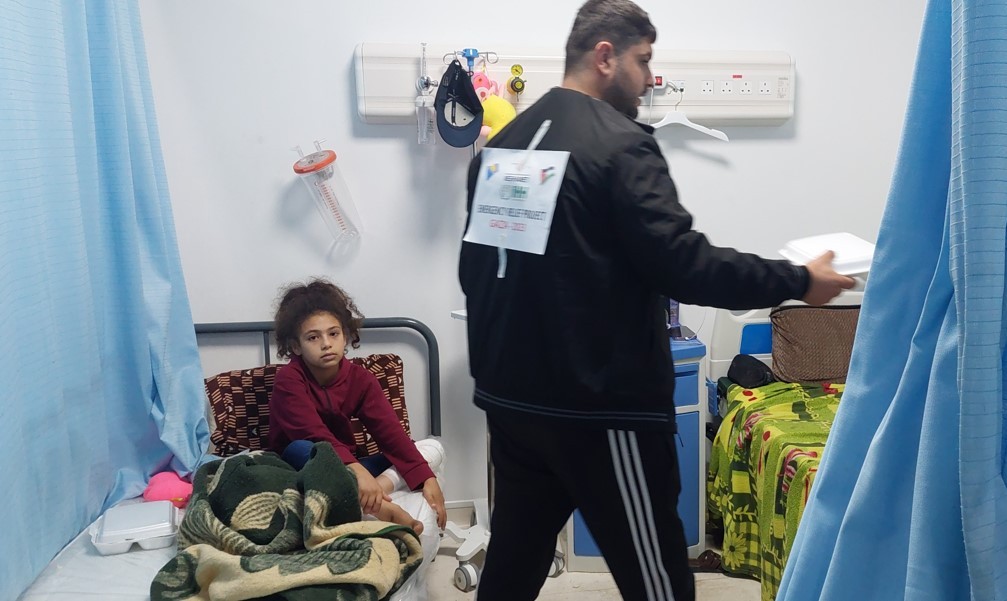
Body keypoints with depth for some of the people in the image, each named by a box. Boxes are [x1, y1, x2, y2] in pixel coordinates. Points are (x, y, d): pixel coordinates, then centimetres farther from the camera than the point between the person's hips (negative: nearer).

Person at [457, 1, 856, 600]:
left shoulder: (501, 145, 11)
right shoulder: (619, 144, -14)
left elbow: (476, 268, 16)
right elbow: (682, 264, -19)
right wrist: (796, 280, -9)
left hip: (509, 398, 8)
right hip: (599, 407, -8)